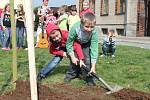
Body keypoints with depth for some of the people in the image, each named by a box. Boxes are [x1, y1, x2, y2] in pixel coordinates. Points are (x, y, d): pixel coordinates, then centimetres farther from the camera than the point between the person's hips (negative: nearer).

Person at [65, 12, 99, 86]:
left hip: (87, 44, 0)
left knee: (87, 59, -14)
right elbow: (69, 44, -25)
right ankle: (71, 74, 21)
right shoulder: (75, 28, -40)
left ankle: (89, 78, 0)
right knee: (75, 60, -3)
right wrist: (73, 57, -23)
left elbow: (94, 49, -35)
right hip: (76, 42, 0)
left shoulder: (94, 32, -38)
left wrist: (93, 66, -37)